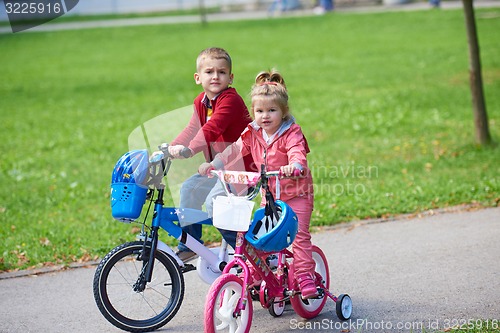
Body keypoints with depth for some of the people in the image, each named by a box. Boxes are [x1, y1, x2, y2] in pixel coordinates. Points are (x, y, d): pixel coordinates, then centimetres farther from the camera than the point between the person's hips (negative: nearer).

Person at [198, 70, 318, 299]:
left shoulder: (291, 133, -18)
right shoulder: (252, 134, -1)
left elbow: (298, 153, -34)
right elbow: (234, 151, -5)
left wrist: (294, 166, -58)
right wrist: (212, 165, -19)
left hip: (296, 192, -5)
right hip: (270, 193, 5)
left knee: (299, 234, -10)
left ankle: (305, 276, -5)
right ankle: (256, 274, 17)